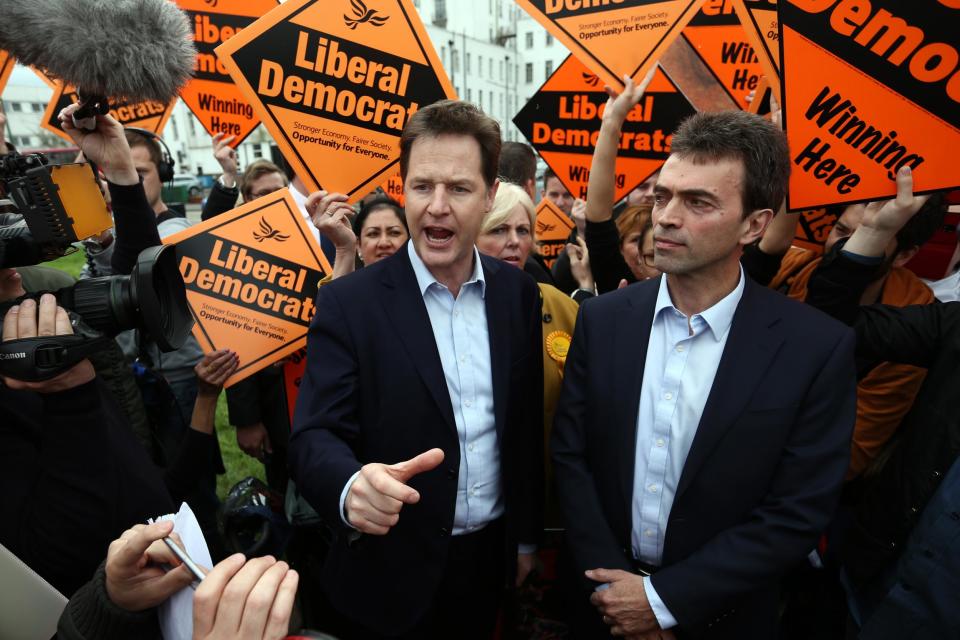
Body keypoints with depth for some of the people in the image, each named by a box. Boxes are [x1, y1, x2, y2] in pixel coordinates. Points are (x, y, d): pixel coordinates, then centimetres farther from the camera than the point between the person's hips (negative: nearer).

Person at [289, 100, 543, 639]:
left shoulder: (519, 294, -4)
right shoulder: (350, 302, -15)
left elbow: (529, 426, 3)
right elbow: (315, 435, -18)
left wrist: (527, 536, 8)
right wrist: (353, 487, -40)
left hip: (490, 558, 3)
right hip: (393, 574, -3)